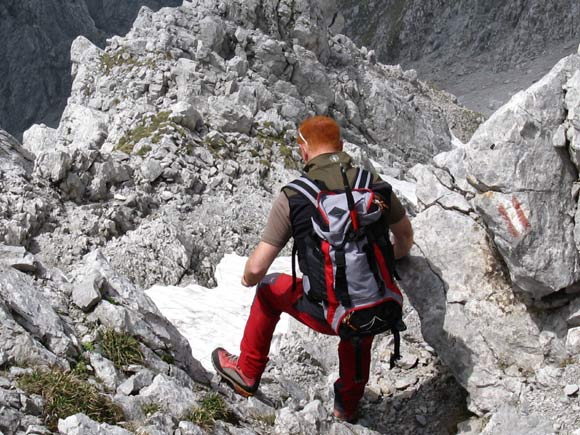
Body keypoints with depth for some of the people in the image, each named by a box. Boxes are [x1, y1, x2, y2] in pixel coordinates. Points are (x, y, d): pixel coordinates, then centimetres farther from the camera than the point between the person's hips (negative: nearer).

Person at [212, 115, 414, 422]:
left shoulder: (292, 195, -10)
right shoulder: (374, 183, -2)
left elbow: (256, 268, -9)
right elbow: (405, 235, 17)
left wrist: (248, 279, 16)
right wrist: (396, 257, 41)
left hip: (327, 315, -3)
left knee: (270, 288, 26)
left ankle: (247, 373, 41)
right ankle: (348, 404, 53)